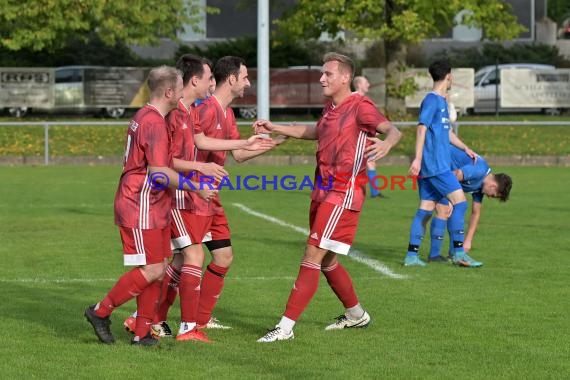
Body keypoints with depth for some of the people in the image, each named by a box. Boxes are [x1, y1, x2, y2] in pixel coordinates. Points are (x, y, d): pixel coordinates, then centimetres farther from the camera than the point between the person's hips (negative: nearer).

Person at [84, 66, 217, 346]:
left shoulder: (145, 117, 15)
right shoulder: (154, 123, -18)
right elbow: (159, 173, -24)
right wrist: (196, 188, -16)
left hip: (154, 209, 10)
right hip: (141, 209, -10)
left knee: (159, 269, 8)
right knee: (152, 270, -8)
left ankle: (142, 333, 11)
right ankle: (100, 312, 3)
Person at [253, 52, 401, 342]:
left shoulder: (359, 106, -12)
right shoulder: (331, 108, 13)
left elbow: (392, 129, -25)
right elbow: (315, 132, 33)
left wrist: (386, 143, -48)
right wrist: (274, 128, 31)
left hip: (343, 195, -9)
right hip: (323, 193, 9)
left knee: (313, 257, -13)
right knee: (326, 261, 18)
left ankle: (286, 327, -14)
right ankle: (356, 314, 36)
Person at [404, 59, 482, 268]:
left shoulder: (442, 102, 19)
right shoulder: (432, 100, -10)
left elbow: (447, 132, 29)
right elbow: (422, 128, -16)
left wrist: (465, 148, 23)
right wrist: (418, 158, -22)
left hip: (434, 165, 10)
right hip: (435, 165, -10)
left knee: (426, 208, 8)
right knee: (459, 200, -10)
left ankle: (412, 255, 8)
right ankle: (458, 252, -10)